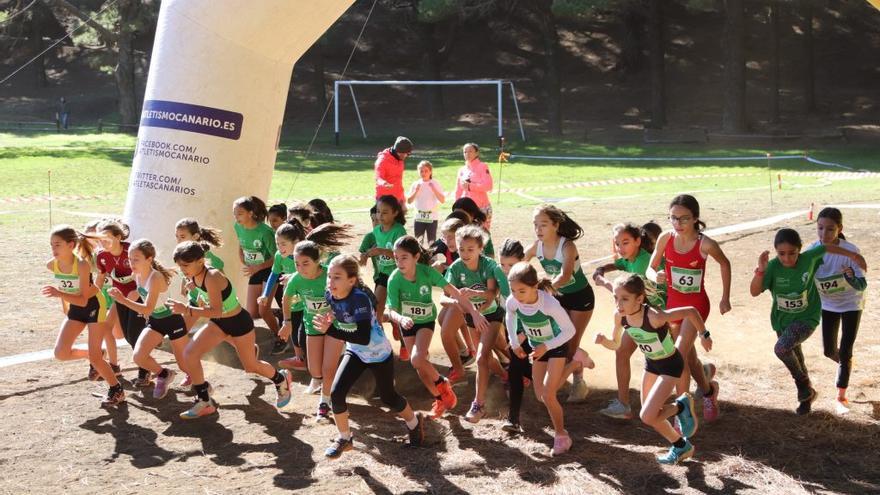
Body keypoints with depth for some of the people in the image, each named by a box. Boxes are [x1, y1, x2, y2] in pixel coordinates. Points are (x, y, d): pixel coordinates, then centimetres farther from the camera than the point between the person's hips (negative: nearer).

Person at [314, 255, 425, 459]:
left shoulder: (360, 298, -37)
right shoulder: (330, 295, -16)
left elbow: (364, 338, -42)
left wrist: (330, 330, -45)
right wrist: (329, 319, -11)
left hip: (379, 353, -5)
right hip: (355, 352, 5)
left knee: (387, 397, 12)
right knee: (336, 393, -10)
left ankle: (414, 423, 44)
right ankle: (344, 438, 13)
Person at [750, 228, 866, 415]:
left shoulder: (809, 258, -20)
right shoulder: (773, 266, -20)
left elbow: (826, 247, 0)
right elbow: (754, 292, -25)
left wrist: (853, 256, 11)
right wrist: (760, 270, -39)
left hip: (806, 319, -3)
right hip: (782, 321, 3)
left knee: (781, 348, -27)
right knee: (795, 357, 19)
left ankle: (804, 387, -3)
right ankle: (806, 395, 45)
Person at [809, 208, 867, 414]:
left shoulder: (850, 251, -30)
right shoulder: (813, 250, -20)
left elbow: (862, 285, -31)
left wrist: (852, 277, -52)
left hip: (851, 304, -3)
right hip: (828, 305, 4)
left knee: (845, 352, -4)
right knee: (829, 351, 10)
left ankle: (841, 397, 10)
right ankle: (847, 365, 44)